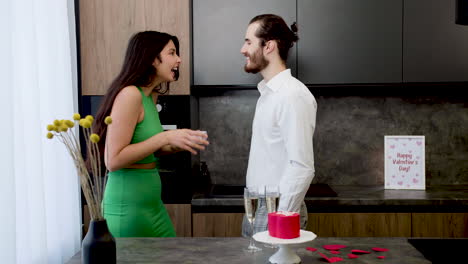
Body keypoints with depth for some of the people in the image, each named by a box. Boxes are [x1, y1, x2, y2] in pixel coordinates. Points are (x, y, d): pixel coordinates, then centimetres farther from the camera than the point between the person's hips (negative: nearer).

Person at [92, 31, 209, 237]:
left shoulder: (150, 97, 10)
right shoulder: (130, 94, -17)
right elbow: (113, 160, -21)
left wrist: (177, 146, 3)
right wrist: (165, 137, -21)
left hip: (151, 202, 9)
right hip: (129, 206, -9)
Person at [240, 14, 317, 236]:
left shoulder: (292, 95, -18)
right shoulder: (268, 93, 11)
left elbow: (302, 167, -22)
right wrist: (256, 209, 15)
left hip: (276, 212, -8)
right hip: (257, 209, 8)